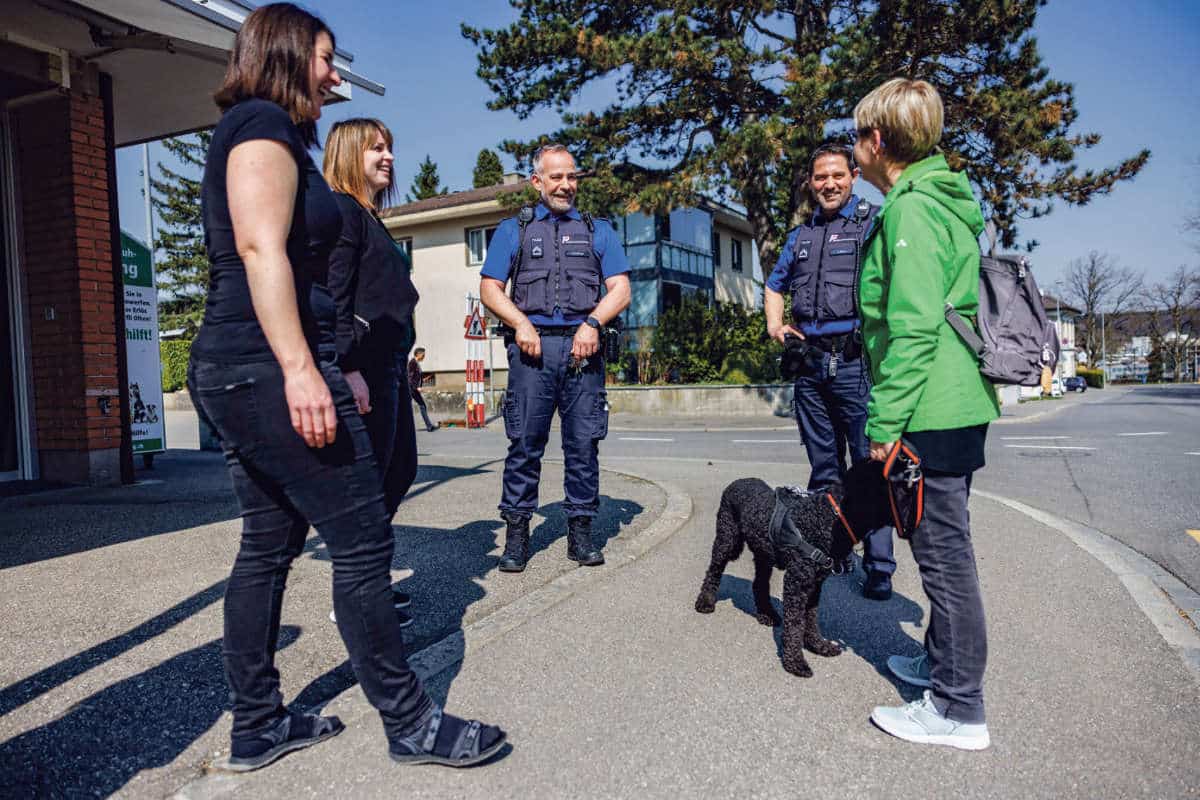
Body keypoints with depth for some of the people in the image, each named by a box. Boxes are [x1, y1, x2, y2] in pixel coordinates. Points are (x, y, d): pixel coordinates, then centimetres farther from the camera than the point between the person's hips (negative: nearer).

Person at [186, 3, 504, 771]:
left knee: (270, 547, 13)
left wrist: (332, 368, 25)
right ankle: (411, 723, 7)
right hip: (270, 369, -11)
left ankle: (258, 727, 22)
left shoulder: (251, 130, 24)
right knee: (364, 542, -5)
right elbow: (261, 247, -19)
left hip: (237, 374, 11)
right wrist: (301, 369, -25)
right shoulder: (265, 121, -5)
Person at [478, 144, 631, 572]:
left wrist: (592, 323, -9)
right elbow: (490, 288, 9)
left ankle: (580, 532, 9)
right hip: (533, 347, -1)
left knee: (583, 443, 0)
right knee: (524, 443, -2)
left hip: (582, 348, 1)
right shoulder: (513, 229, 16)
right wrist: (521, 324, -8)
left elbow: (620, 289, 9)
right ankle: (516, 533, 6)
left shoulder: (599, 231, 18)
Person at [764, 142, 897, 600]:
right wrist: (774, 323, 12)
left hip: (856, 361, -6)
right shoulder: (801, 235, 18)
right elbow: (774, 285, 29)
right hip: (811, 363, 6)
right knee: (823, 469, 13)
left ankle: (879, 567, 7)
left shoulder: (874, 222, 1)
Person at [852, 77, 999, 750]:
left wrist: (886, 422, -19)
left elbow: (913, 329, -22)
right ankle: (944, 661, 35)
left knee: (944, 550, -2)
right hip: (963, 405, 10)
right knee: (945, 543, 19)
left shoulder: (910, 210, -14)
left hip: (931, 411, -10)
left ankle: (960, 709, 10)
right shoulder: (947, 203, 17)